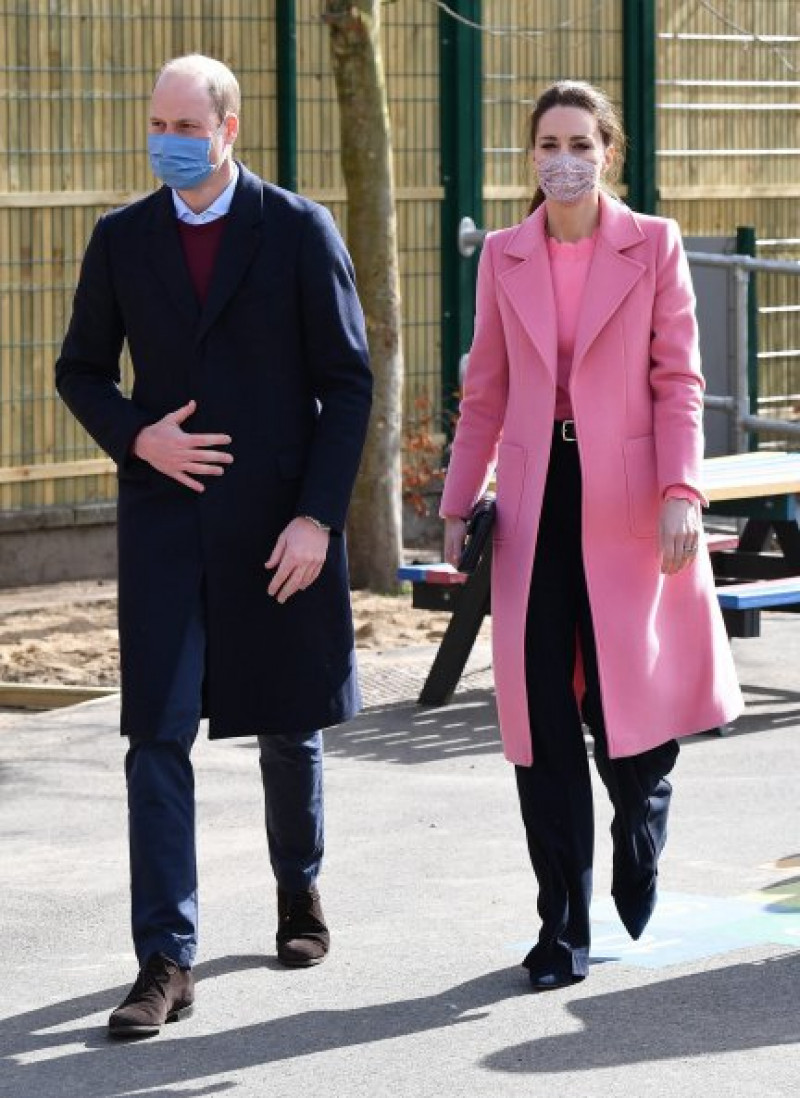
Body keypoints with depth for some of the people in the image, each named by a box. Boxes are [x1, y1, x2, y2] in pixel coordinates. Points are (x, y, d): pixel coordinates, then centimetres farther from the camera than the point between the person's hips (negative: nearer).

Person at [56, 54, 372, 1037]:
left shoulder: (299, 232, -3)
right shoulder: (122, 240, 4)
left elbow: (347, 382, -4)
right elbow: (80, 370, 13)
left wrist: (317, 516, -12)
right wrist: (136, 438, -8)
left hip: (279, 523, -1)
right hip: (165, 521, 1)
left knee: (288, 724, 13)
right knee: (157, 735, -7)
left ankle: (299, 890, 39)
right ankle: (165, 962, -6)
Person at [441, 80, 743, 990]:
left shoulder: (654, 246, 2)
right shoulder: (503, 258, 9)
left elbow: (677, 380, -1)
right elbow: (486, 393, 13)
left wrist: (680, 491, -11)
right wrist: (457, 505, 9)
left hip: (626, 502, -2)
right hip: (536, 504, 2)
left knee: (631, 709, -1)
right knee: (541, 721, -1)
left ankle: (638, 901, 27)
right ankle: (562, 930, 5)